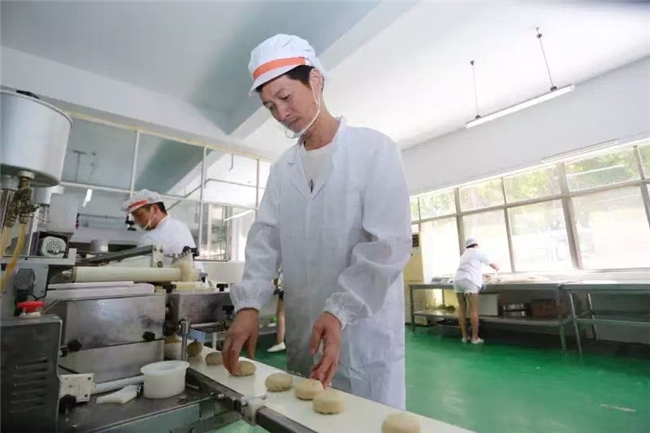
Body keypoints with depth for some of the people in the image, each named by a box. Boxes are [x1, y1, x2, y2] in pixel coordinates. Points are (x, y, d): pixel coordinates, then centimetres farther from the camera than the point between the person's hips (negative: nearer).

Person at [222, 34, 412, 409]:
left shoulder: (375, 149, -7)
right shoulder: (282, 169, 10)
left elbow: (390, 243, -15)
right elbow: (265, 241, 3)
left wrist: (339, 311, -24)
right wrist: (249, 305, -11)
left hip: (366, 334, -4)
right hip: (301, 336, 5)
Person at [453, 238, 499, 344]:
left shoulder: (464, 255, 31)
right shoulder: (479, 252, 14)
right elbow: (492, 264, 26)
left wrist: (482, 275, 57)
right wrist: (497, 268, 49)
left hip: (457, 280, 6)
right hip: (469, 281, -6)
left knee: (462, 309, 8)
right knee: (473, 310, -3)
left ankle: (464, 336, 11)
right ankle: (475, 337, -1)